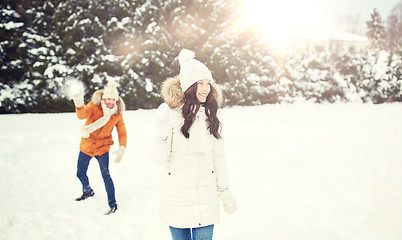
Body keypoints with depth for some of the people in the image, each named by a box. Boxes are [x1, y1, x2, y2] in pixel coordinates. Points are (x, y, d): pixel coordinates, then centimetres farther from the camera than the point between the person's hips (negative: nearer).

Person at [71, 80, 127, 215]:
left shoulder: (117, 115, -11)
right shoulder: (94, 106, -17)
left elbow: (122, 133, -7)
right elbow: (82, 114, -36)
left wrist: (122, 149, -24)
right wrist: (79, 105, -60)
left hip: (103, 148, -1)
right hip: (86, 146, 2)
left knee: (105, 175, -14)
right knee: (80, 174, 16)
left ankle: (112, 204, 0)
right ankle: (87, 191, 48)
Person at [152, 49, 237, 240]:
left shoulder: (211, 116, 3)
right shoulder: (171, 113, -10)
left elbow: (218, 155, 9)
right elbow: (159, 158, -10)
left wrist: (224, 190, 11)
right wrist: (162, 135, -28)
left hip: (206, 195, 2)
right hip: (176, 194, -2)